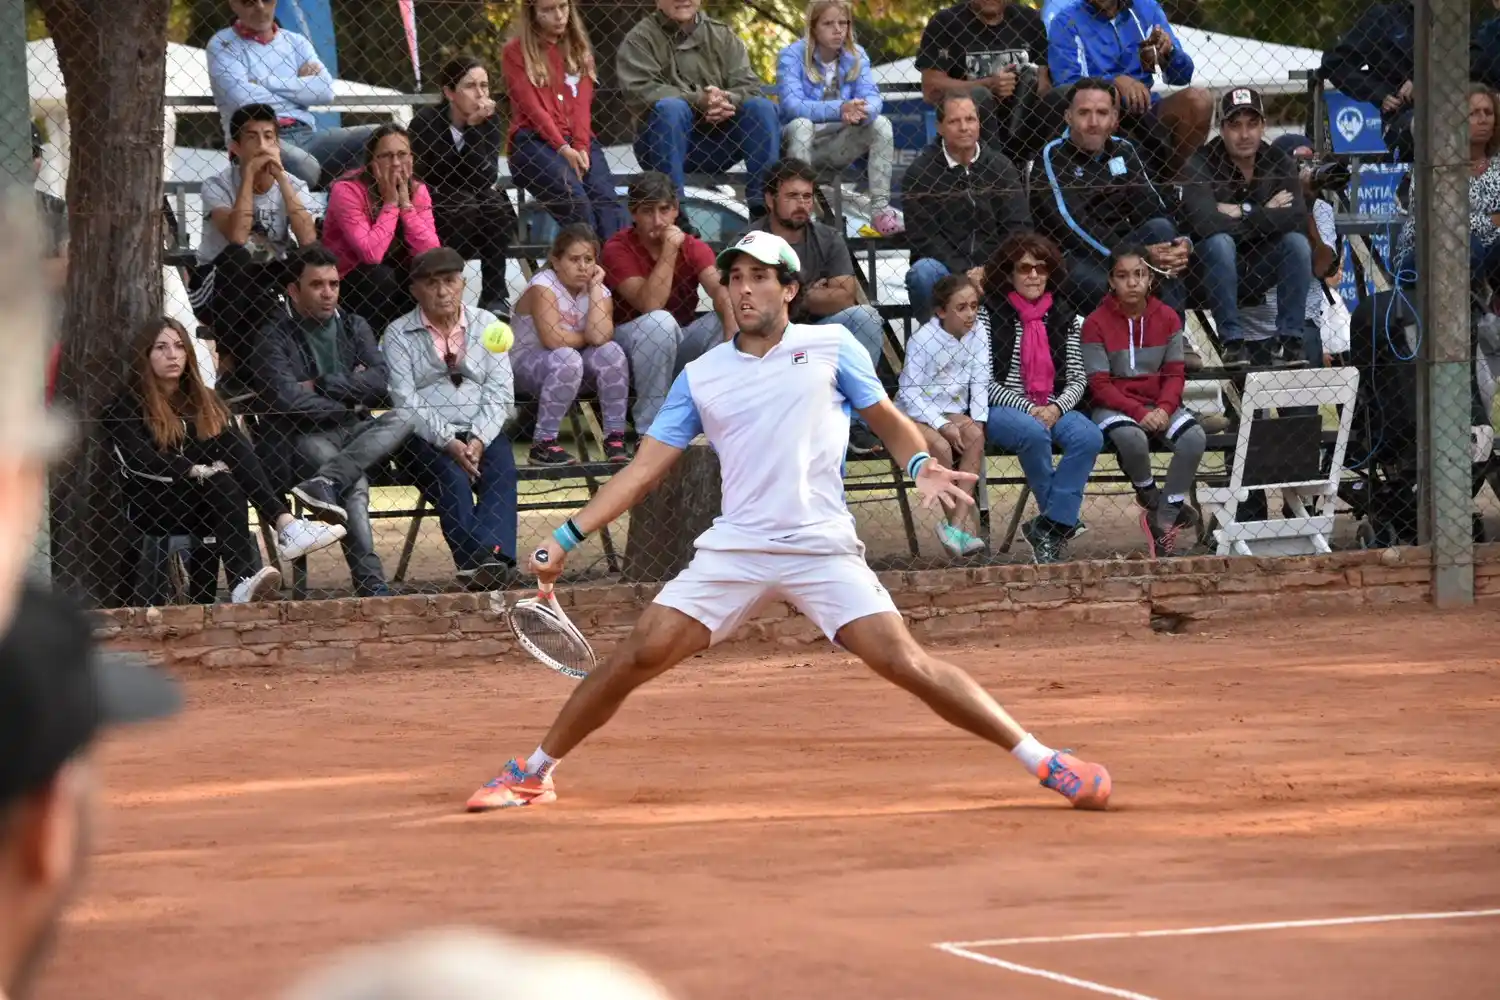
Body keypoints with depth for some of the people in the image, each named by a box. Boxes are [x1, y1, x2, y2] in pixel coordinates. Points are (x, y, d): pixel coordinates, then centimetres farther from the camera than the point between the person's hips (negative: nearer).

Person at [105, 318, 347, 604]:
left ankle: (285, 524, -44)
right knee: (223, 484, -33)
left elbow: (232, 447, 4)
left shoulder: (204, 400, 20)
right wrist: (195, 470, -24)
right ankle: (243, 581, -54)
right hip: (152, 504, -5)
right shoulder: (126, 406, 4)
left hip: (204, 502, 5)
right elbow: (137, 460, -14)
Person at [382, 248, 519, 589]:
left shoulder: (486, 325, 15)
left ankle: (493, 555, -47)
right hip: (426, 438, -2)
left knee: (501, 470, -29)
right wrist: (448, 442, -18)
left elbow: (500, 392, 6)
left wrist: (478, 439, -12)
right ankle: (473, 562, -46)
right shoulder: (398, 335, 7)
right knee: (451, 476, -32)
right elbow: (405, 401, -5)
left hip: (482, 434, 2)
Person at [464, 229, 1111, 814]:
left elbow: (888, 421, 16)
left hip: (822, 549, -2)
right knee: (638, 656, -8)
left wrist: (922, 466, -6)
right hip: (732, 549, 2)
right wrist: (567, 537, 4)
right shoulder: (701, 377, 12)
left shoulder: (831, 348, 7)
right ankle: (534, 774, 7)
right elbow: (646, 467, 12)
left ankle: (1041, 759, -6)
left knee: (906, 663, -15)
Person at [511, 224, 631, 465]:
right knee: (567, 359, -36)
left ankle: (615, 438, -16)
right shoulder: (544, 286, -18)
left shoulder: (599, 291, -3)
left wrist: (595, 287, -18)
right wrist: (587, 338, -13)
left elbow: (600, 336, -24)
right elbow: (554, 339, -31)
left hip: (572, 370, 5)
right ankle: (543, 443, -29)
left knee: (612, 352, -22)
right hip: (525, 362, -5)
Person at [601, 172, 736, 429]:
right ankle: (649, 430, -27)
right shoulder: (618, 249, -14)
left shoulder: (693, 247, -2)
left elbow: (720, 290, -22)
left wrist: (733, 333, -41)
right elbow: (650, 304, -28)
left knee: (732, 318, -20)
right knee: (660, 321, -37)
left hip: (679, 345, 4)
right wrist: (669, 251, -28)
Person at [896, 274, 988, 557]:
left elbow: (980, 385, 2)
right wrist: (943, 426, -21)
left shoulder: (975, 340, 2)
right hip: (916, 413, -4)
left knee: (975, 436, -27)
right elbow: (910, 392, -14)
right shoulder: (923, 340, -13)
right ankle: (968, 525, -24)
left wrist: (976, 422, -15)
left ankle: (956, 524, -32)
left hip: (953, 412, 4)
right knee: (939, 446, -33)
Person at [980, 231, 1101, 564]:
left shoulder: (1064, 317, 12)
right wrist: (1028, 408, -17)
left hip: (1053, 409, 4)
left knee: (1089, 436, -27)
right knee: (1034, 433, -37)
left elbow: (1077, 378, 9)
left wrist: (1056, 408, -11)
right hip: (1002, 409, -4)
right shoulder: (990, 315, 0)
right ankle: (1062, 522, -19)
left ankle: (1049, 527, -22)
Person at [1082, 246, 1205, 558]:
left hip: (1159, 405, 3)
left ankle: (1163, 520, -15)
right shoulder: (1096, 323, -6)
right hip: (1113, 407, -3)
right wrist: (1138, 413, -21)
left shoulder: (1167, 318, 5)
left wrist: (1164, 408, -15)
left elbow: (1174, 373, 5)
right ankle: (1150, 495, -5)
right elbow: (1100, 385, -9)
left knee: (1194, 437, -27)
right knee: (1132, 438, -38)